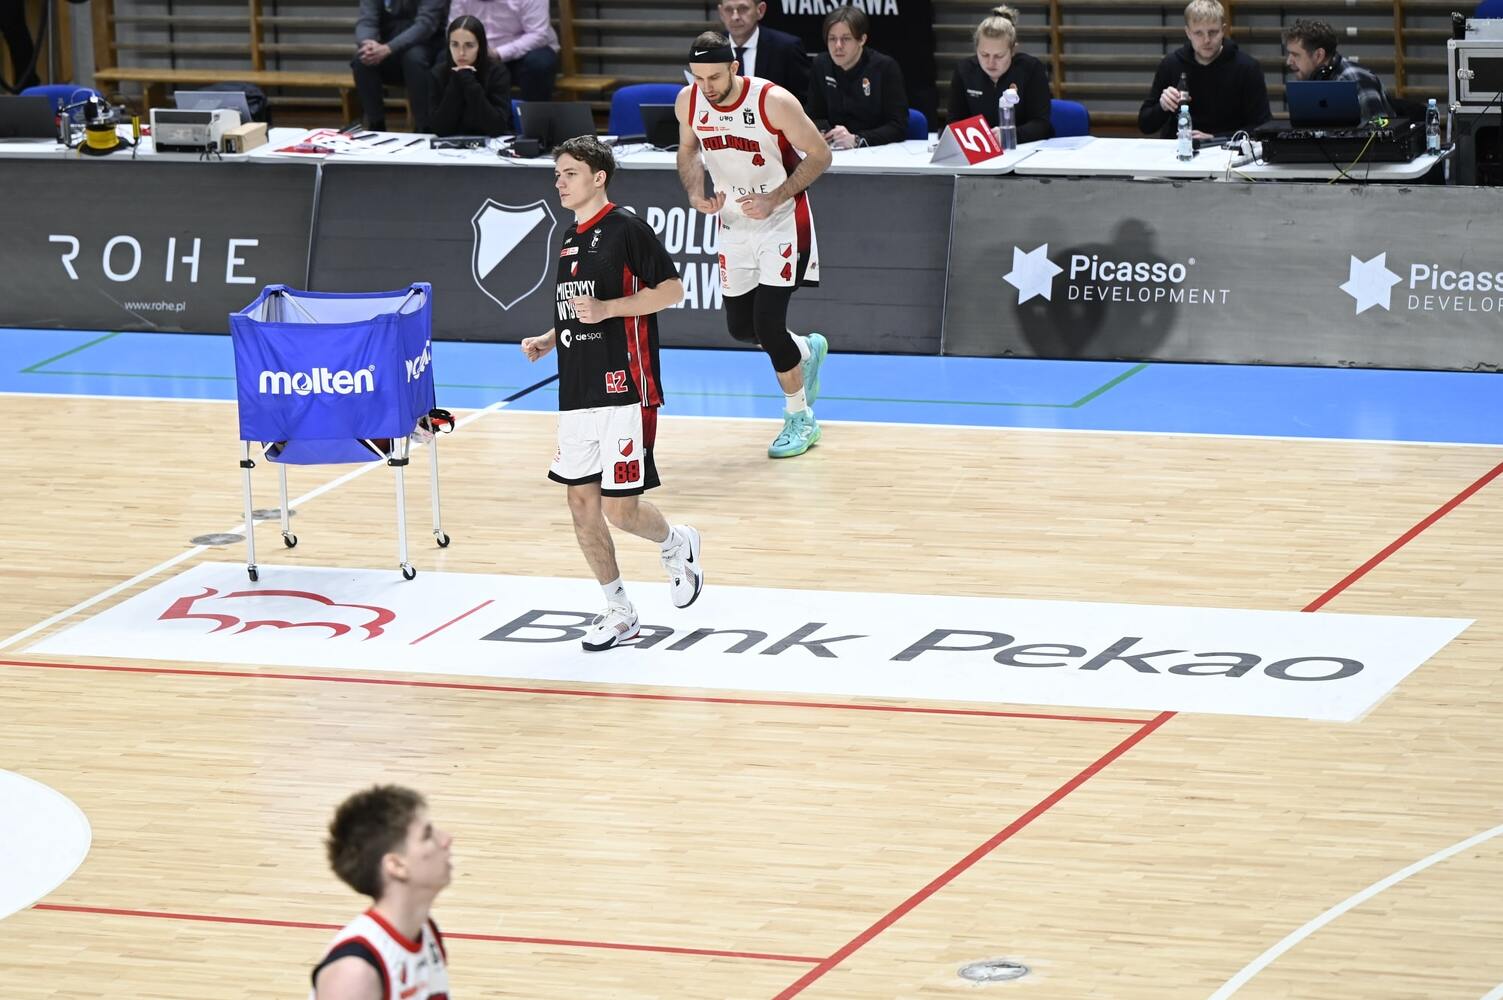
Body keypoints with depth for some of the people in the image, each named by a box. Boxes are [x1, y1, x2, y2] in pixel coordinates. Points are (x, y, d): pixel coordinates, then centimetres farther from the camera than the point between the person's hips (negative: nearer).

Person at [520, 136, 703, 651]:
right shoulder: (570, 240, 16)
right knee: (581, 501, 5)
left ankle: (676, 544, 24)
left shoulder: (626, 228, -9)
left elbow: (671, 289, -12)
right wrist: (549, 340, 11)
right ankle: (619, 612, 15)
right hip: (577, 392, 8)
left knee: (620, 509, -8)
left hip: (623, 390, -8)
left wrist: (606, 308, -20)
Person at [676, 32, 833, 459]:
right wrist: (695, 193, -10)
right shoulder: (688, 102, -11)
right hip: (734, 225, 6)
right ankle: (807, 351, 43)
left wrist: (773, 199, -24)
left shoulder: (773, 102, -26)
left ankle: (800, 420, 7)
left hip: (781, 223, -6)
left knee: (768, 324, -12)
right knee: (740, 327, 11)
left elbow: (819, 155, -15)